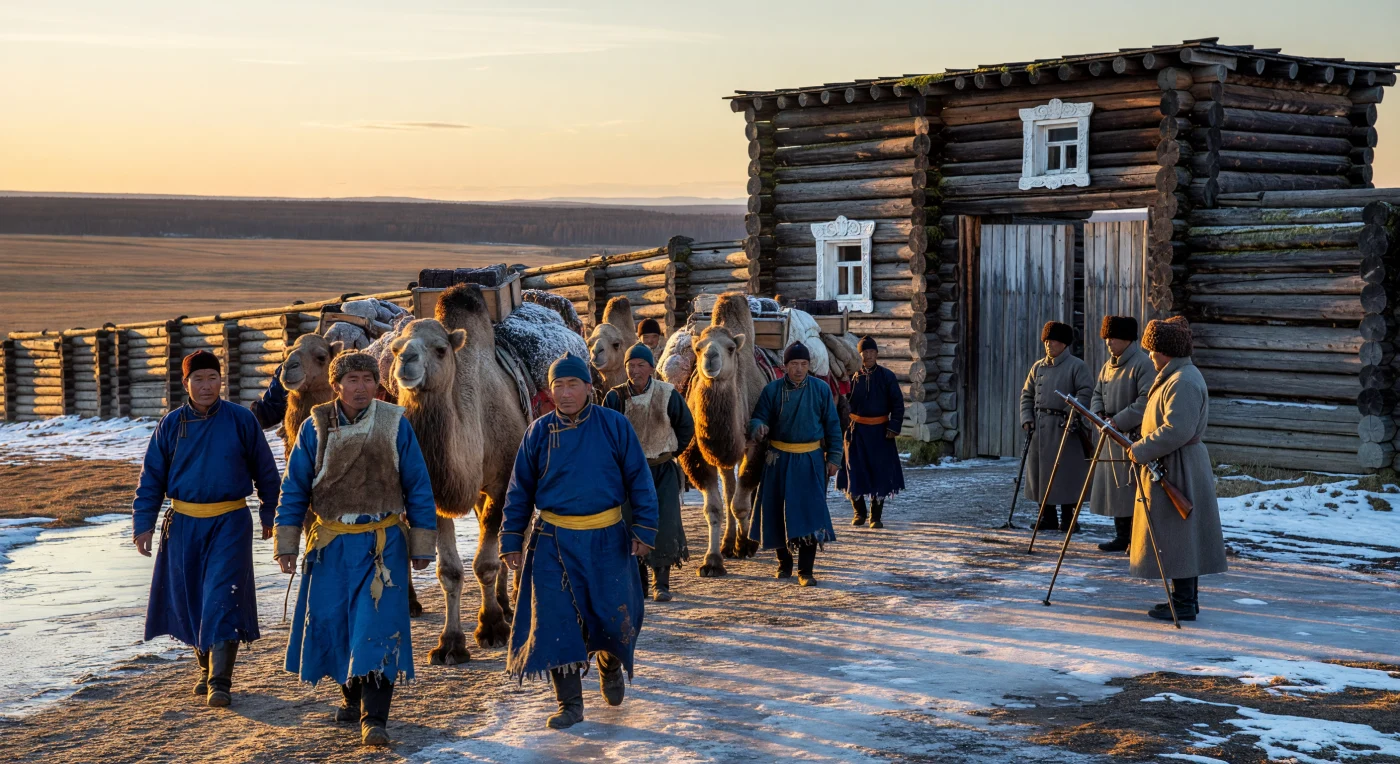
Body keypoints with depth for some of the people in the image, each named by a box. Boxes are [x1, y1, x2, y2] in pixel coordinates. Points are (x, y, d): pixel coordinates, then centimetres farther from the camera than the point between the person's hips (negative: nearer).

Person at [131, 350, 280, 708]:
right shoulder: (171, 424, 2)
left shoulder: (241, 420, -3)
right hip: (184, 524, 3)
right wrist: (143, 524, 2)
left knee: (222, 598, -11)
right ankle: (207, 667, 28)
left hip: (230, 523, -3)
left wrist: (269, 515, 11)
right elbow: (152, 476, 7)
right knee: (189, 598, 9)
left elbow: (265, 470, 7)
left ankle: (221, 681, -10)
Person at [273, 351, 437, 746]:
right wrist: (286, 543, 0)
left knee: (377, 624, -10)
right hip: (331, 543, 2)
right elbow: (295, 488, 5)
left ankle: (374, 717, -7)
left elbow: (418, 487, 1)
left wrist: (423, 544, 0)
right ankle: (352, 695, 32)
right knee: (331, 621, 8)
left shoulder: (395, 425, -3)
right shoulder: (315, 427, 0)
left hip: (382, 542, -2)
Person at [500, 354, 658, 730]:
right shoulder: (539, 431, 1)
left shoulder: (614, 425, -4)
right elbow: (520, 489, 7)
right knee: (556, 618, -4)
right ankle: (570, 703, 9)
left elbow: (639, 479, 0)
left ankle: (610, 666, 38)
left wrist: (644, 528, -7)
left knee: (616, 613, 4)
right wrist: (511, 540, 3)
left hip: (607, 539, -1)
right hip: (554, 541, 1)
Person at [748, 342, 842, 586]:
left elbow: (832, 425, 6)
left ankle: (805, 571, -2)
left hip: (811, 460, -1)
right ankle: (784, 563, 26)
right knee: (777, 512, 6)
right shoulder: (772, 390, -1)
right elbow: (758, 418, 1)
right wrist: (758, 429, -24)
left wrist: (833, 457, 2)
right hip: (780, 460, 1)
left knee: (810, 512, -8)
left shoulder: (821, 389, 1)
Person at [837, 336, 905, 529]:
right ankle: (859, 512, 18)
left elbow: (898, 404, 3)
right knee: (855, 471, 0)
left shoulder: (887, 376, 1)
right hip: (856, 431, 0)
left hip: (880, 432, 0)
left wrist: (894, 427, -5)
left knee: (880, 473, 0)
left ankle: (876, 516, 10)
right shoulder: (852, 376, 1)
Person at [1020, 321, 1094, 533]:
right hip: (1040, 428, 6)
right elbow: (1027, 395, 17)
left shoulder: (1076, 366, -2)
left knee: (1066, 474, -4)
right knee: (1040, 471, 6)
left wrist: (1070, 415, -19)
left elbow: (1086, 393, -10)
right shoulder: (1038, 367, 15)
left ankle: (1068, 518, 3)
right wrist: (1027, 419, 4)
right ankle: (1047, 517, 15)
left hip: (1064, 428, -6)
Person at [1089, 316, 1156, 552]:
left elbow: (1147, 401, -21)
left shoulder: (1143, 364, -12)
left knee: (1132, 490, -10)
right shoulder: (1108, 365, 15)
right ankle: (1122, 537, 19)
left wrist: (1119, 421, -21)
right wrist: (1099, 414, 0)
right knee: (1114, 487, 11)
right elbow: (1097, 394, 21)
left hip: (1134, 438, -9)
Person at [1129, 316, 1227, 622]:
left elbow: (1177, 430, -28)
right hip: (1173, 467, 11)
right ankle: (1186, 597, 21)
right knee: (1180, 537, 14)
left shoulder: (1183, 382, -19)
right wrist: (1145, 448, 15)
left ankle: (1185, 603, -3)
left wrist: (1142, 450, -20)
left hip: (1178, 469, -11)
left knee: (1177, 535, -7)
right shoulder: (1175, 376, 16)